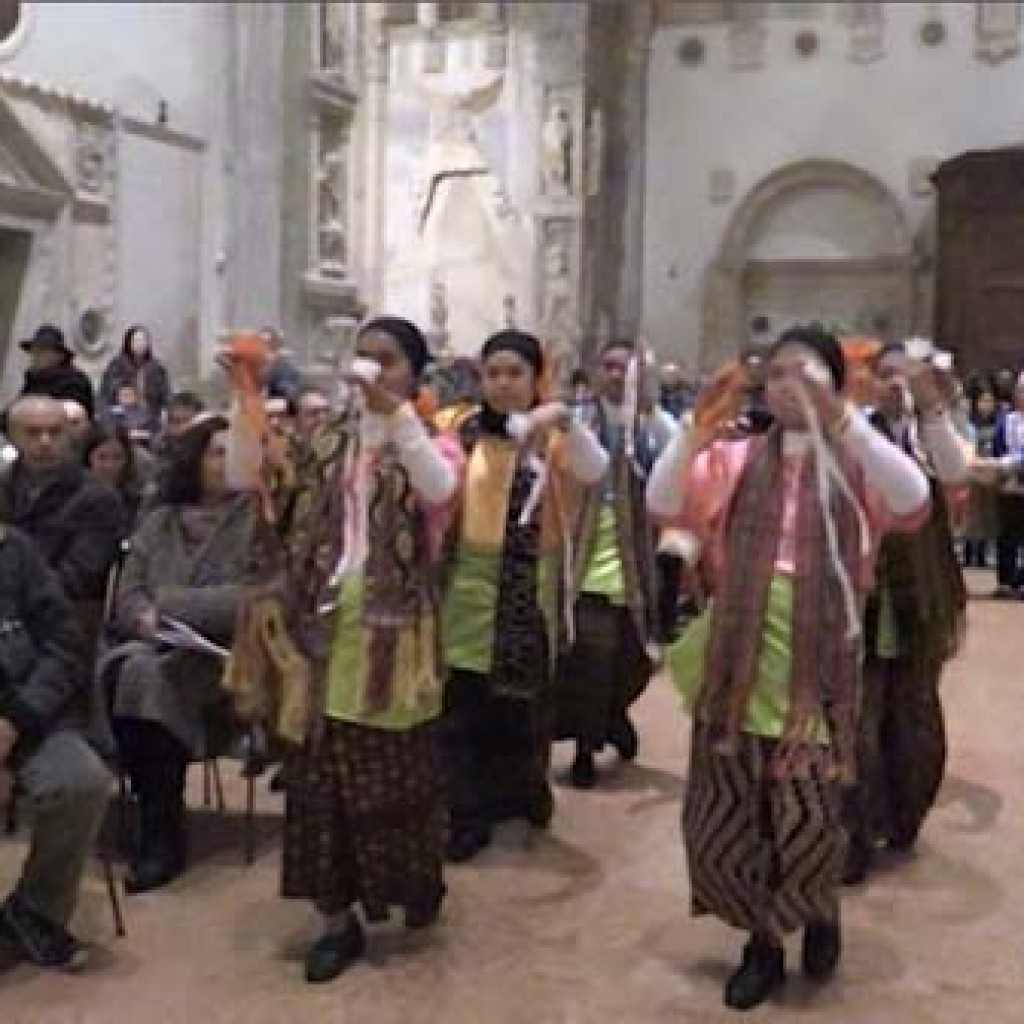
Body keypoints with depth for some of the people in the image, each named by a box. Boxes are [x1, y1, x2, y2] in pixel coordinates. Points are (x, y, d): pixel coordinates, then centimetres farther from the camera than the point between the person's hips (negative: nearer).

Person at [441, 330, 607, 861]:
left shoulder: (553, 435, 1)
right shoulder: (463, 431, 4)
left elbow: (595, 471, -17)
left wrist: (565, 420, -31)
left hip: (532, 592, 0)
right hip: (472, 586, 0)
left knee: (524, 705, 9)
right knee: (466, 708, 1)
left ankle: (521, 797, 32)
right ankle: (466, 816, 13)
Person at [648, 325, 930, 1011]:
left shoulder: (855, 464, 1)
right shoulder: (736, 459, 6)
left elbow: (913, 502, -20)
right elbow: (663, 504, -6)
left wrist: (840, 417, -28)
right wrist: (697, 427, -19)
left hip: (816, 666, -2)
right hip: (737, 661, 3)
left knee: (806, 819, -3)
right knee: (725, 816, 8)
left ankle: (822, 907, 31)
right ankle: (764, 942, 29)